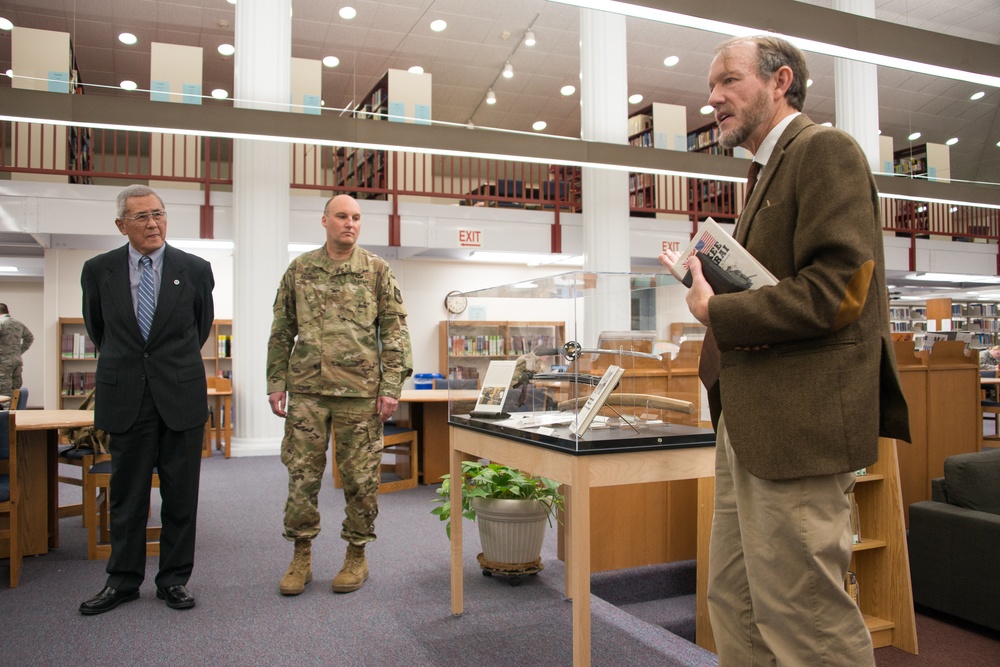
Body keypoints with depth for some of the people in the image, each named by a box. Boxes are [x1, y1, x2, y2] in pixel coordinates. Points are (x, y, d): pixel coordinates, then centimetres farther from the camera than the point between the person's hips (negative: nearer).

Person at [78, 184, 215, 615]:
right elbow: (96, 328, 18)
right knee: (126, 494, 9)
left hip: (180, 395, -1)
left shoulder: (195, 269, 0)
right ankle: (123, 580, 23)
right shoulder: (98, 271, 2)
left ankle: (174, 579, 19)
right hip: (125, 397, 1)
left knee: (181, 494, 6)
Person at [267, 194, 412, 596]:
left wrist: (392, 386, -6)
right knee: (302, 473, 5)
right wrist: (277, 382, 6)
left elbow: (394, 331, 1)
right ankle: (301, 557, 21)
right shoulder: (299, 270, 9)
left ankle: (357, 556, 21)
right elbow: (282, 331, 12)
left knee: (360, 477, 5)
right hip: (307, 389, 2)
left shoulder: (377, 271, 4)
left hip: (360, 390, -1)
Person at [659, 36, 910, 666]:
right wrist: (711, 279, 9)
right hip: (752, 425, 10)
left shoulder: (825, 149, -8)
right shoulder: (771, 171, 22)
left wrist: (716, 312, -12)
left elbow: (835, 289, -20)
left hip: (800, 425, -10)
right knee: (733, 599, 16)